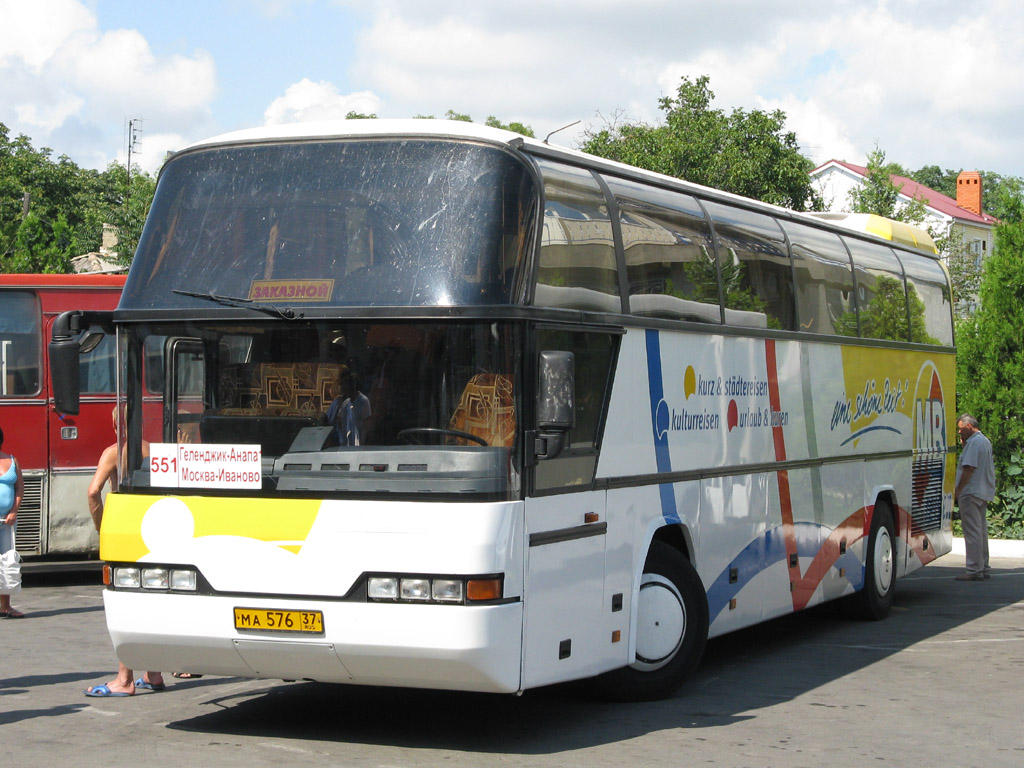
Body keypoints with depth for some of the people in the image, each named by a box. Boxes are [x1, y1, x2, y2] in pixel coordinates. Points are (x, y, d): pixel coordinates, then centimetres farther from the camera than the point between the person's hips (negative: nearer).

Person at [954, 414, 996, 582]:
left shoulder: (974, 443, -14)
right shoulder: (985, 441, 18)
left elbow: (969, 468, -20)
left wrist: (957, 491, -15)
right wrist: (964, 444, 18)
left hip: (971, 492, -10)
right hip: (984, 493, 10)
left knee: (972, 531, -9)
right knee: (981, 531, 13)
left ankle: (974, 570, -10)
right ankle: (983, 568, 17)